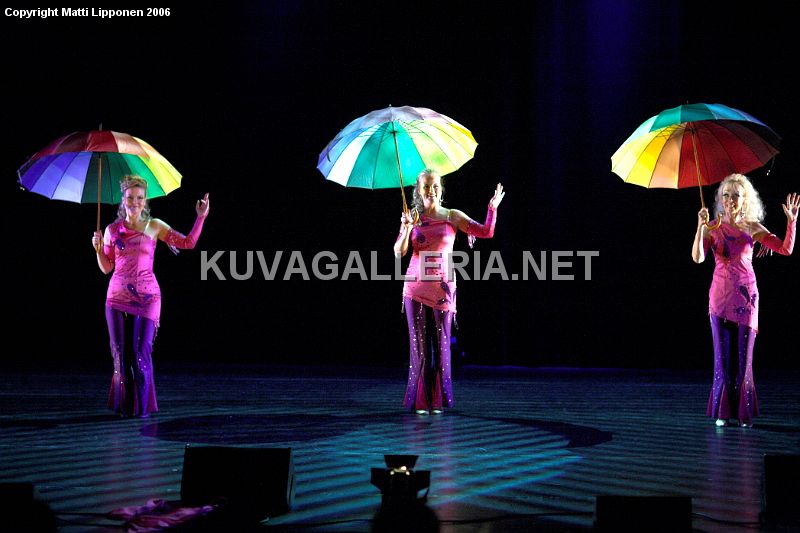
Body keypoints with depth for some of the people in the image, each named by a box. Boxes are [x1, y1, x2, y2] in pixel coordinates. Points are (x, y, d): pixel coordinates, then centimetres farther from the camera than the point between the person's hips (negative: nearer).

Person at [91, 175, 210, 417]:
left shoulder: (154, 226, 4)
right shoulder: (112, 229, 6)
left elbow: (188, 242, 2)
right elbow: (106, 268, 10)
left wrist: (201, 217, -5)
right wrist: (98, 249, -6)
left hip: (146, 297, -2)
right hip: (117, 297, 2)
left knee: (141, 352, -8)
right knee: (121, 352, 1)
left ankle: (142, 406, 1)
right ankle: (124, 406, 11)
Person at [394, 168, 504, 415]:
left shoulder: (452, 217, 5)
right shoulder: (412, 218, 5)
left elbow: (485, 232, -1)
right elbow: (399, 252, -4)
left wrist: (493, 209, -15)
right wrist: (406, 229, -20)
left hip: (442, 288, 0)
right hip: (416, 287, 0)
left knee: (441, 343, 0)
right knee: (419, 343, 0)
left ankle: (438, 400, 8)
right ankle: (420, 400, 6)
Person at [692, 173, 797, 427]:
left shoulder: (752, 228, 5)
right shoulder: (713, 228, 3)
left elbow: (786, 249, -2)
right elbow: (698, 257, -12)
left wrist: (791, 221, -12)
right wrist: (701, 227, -20)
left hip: (745, 296, 0)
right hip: (720, 296, 0)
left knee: (743, 354, 0)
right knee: (723, 354, 0)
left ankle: (743, 412, 7)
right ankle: (723, 412, 6)